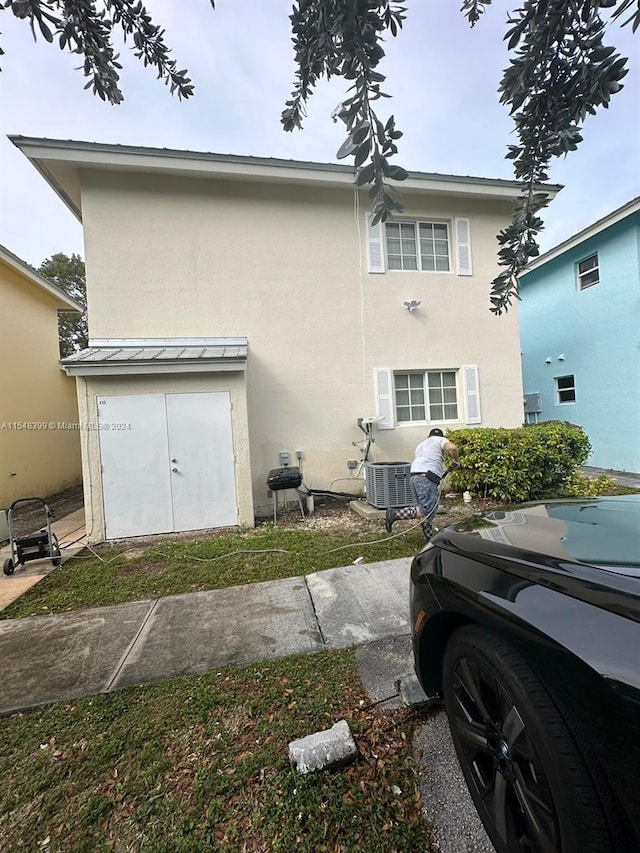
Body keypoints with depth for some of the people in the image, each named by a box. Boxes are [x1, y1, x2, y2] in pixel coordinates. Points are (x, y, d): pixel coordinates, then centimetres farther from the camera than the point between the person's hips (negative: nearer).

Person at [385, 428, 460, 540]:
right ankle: (395, 514, -15)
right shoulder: (440, 440, 15)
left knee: (425, 511, 12)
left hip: (414, 476, 8)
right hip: (427, 477, -8)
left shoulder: (421, 445, 36)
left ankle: (429, 539, 13)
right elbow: (452, 447, -7)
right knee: (428, 511, -11)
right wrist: (456, 460, 12)